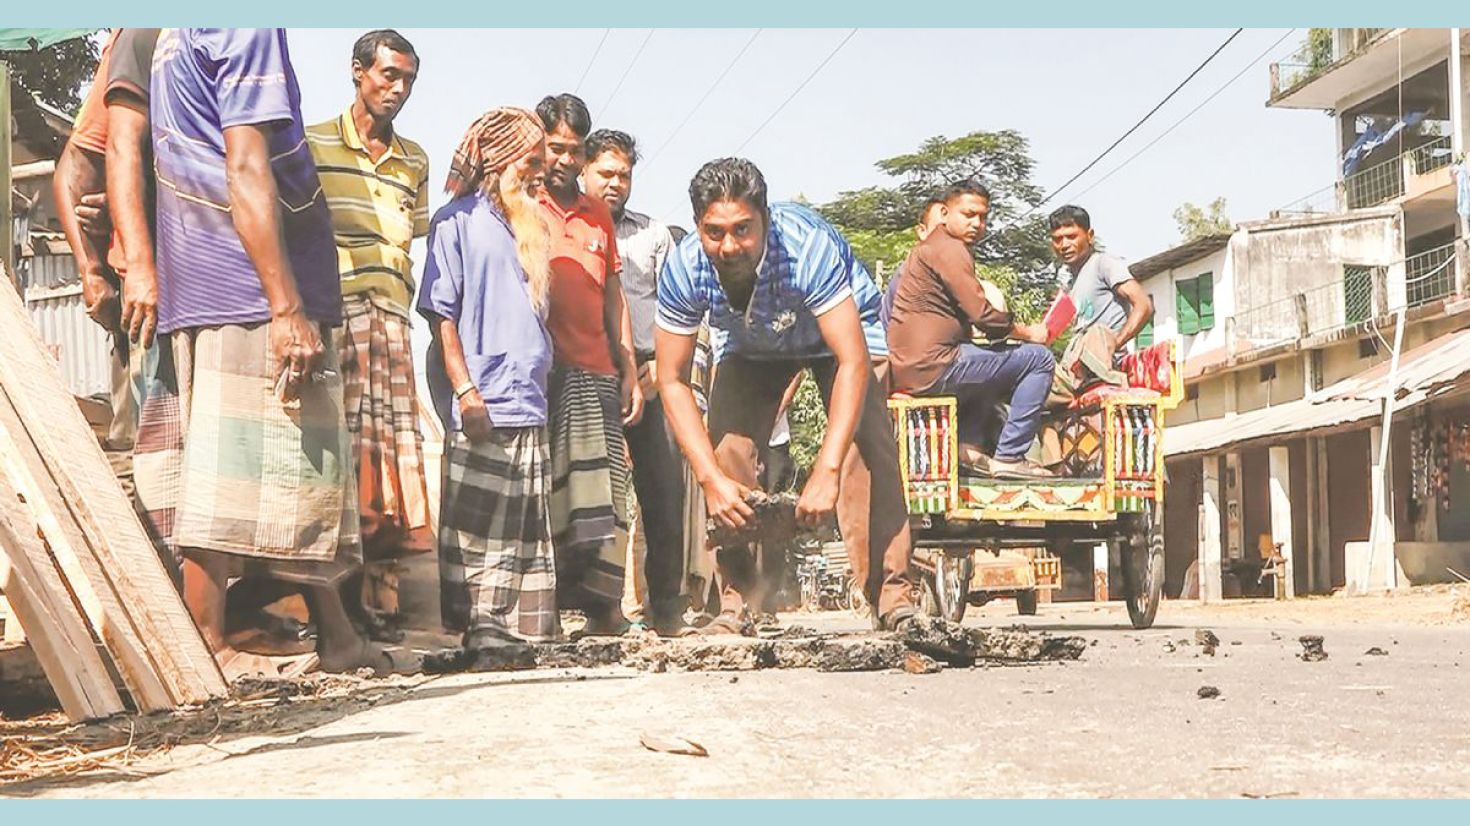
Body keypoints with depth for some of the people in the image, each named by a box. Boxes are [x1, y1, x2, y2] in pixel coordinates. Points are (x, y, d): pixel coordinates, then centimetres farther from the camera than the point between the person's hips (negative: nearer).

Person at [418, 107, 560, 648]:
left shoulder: (527, 228, 21)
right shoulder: (457, 220, -1)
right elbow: (440, 313, -8)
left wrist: (539, 381, 15)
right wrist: (465, 391, -16)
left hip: (528, 405, 7)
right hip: (481, 407, -7)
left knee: (529, 531, 8)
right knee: (480, 526, -5)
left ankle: (528, 628, 12)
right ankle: (481, 626, -1)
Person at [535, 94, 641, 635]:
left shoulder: (597, 215, 21)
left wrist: (630, 373, 17)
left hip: (596, 373, 5)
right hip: (539, 373, -5)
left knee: (603, 496, 0)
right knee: (544, 495, -6)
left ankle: (604, 609, 3)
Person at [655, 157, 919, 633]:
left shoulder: (809, 247, -42)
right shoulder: (684, 268, -31)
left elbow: (853, 362, -42)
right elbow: (673, 380, -22)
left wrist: (827, 471, -49)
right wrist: (711, 478, -31)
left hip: (838, 332, -3)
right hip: (750, 345, 3)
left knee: (868, 448, -23)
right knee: (727, 454, -15)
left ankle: (895, 593, -18)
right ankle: (737, 598, -5)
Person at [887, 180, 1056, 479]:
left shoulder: (927, 248, 22)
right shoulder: (948, 248, -10)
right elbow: (983, 315, -18)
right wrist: (1026, 331, -1)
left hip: (905, 367, 10)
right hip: (931, 366, -10)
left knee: (992, 358, 35)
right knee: (1039, 358, -4)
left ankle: (969, 444, 19)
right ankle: (1009, 457, -5)